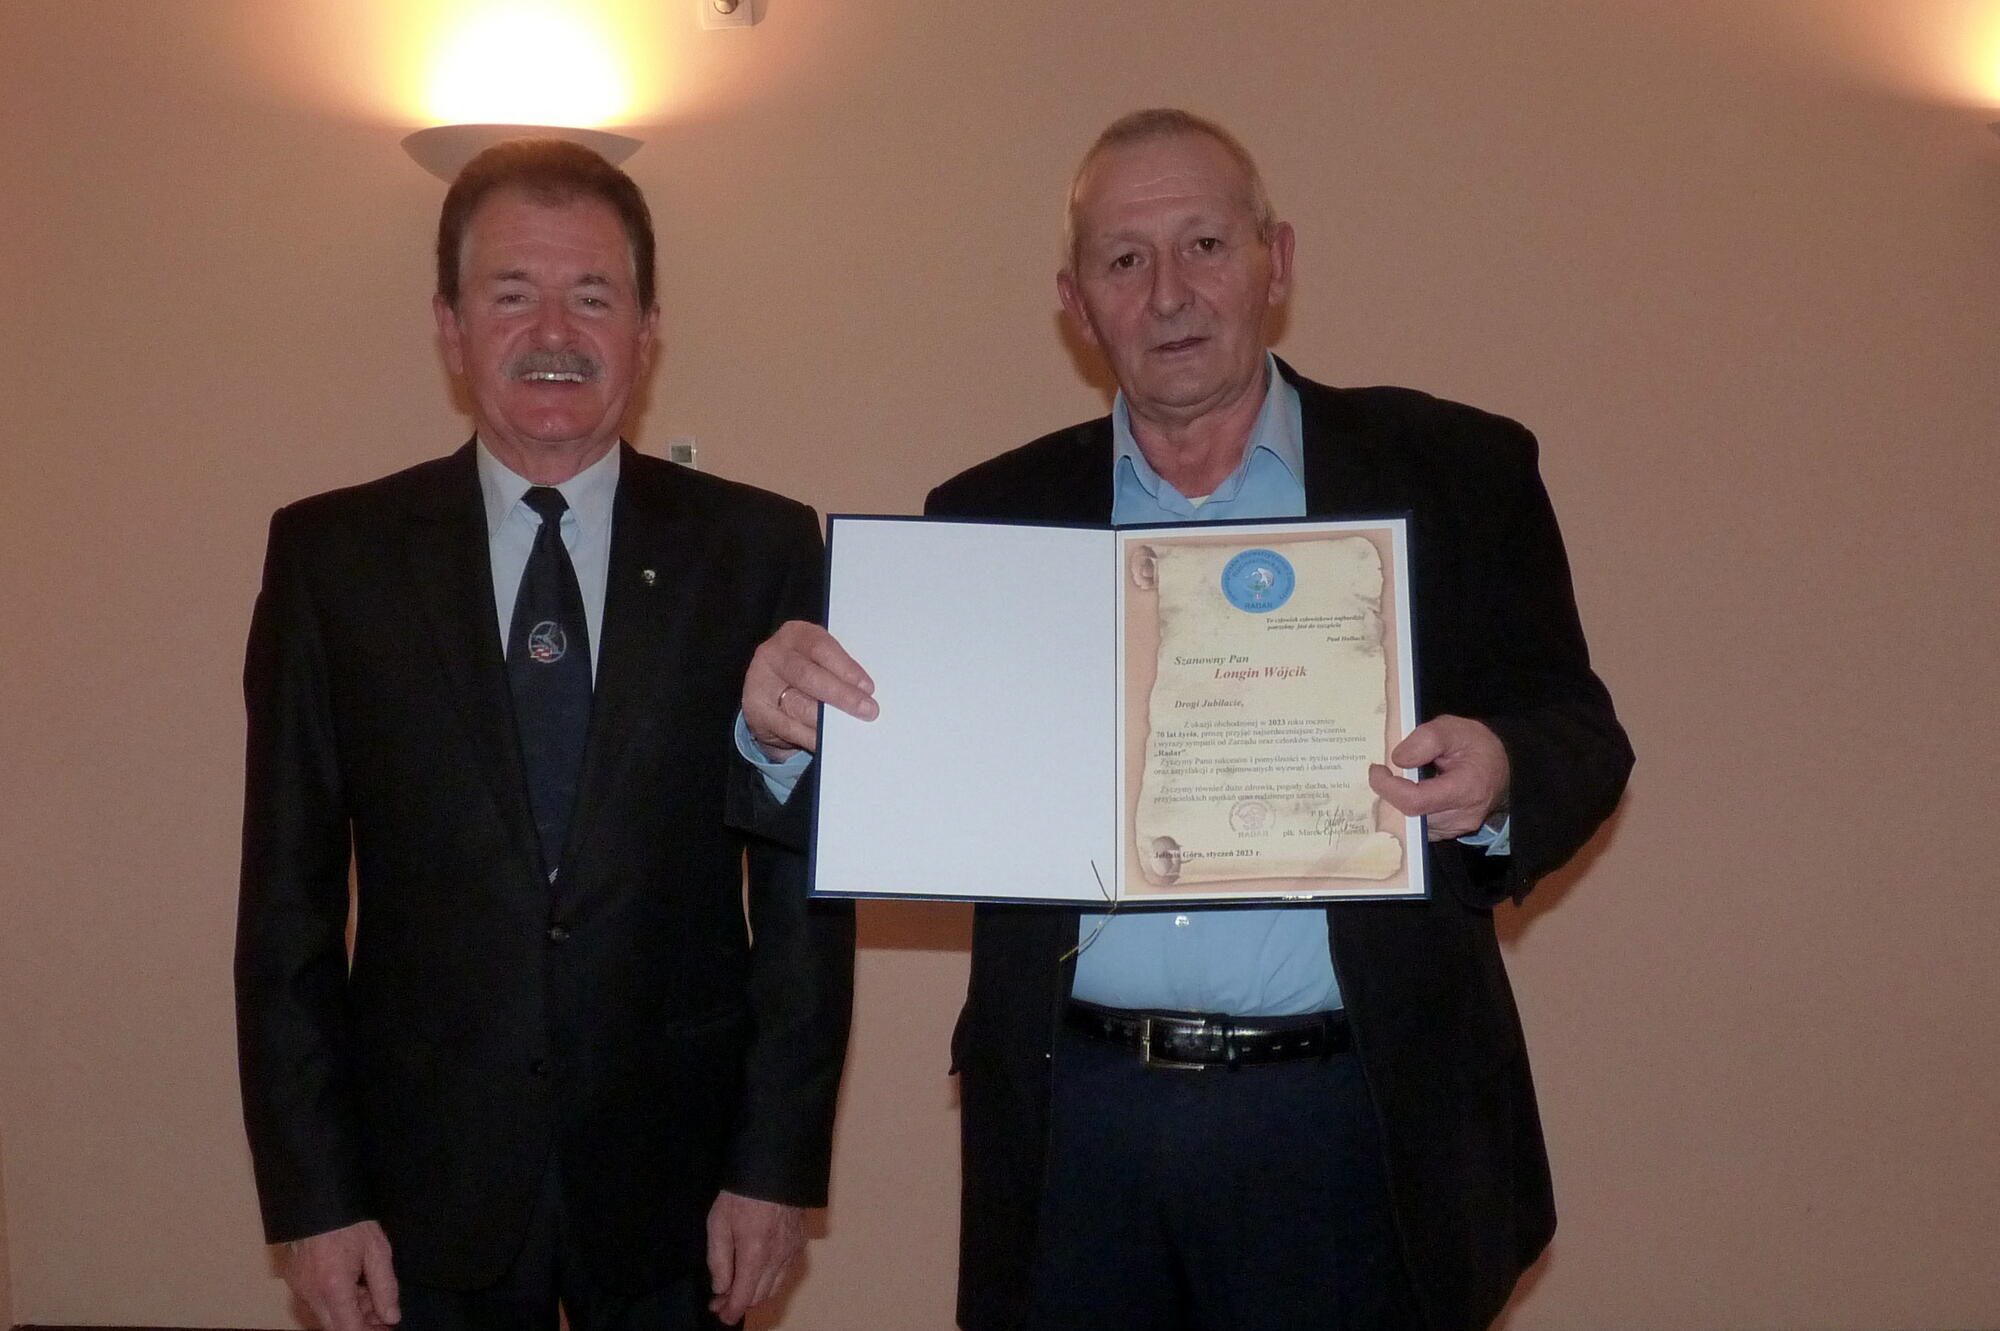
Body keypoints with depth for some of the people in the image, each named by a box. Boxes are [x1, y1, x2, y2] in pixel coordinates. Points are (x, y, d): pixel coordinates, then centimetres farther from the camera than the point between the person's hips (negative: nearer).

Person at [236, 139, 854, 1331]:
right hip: (427, 1180, 1)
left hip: (677, 1174, 0)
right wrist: (312, 1194, -3)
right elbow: (290, 896, 0)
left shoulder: (761, 550, -3)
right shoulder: (330, 554, -1)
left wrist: (780, 1164, -5)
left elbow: (806, 877, -2)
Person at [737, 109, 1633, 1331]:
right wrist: (791, 733, -15)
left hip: (1349, 1131, -1)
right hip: (1074, 1127, 2)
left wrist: (1496, 783, -20)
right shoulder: (994, 516, 7)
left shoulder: (1454, 474, 2)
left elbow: (1577, 738, 2)